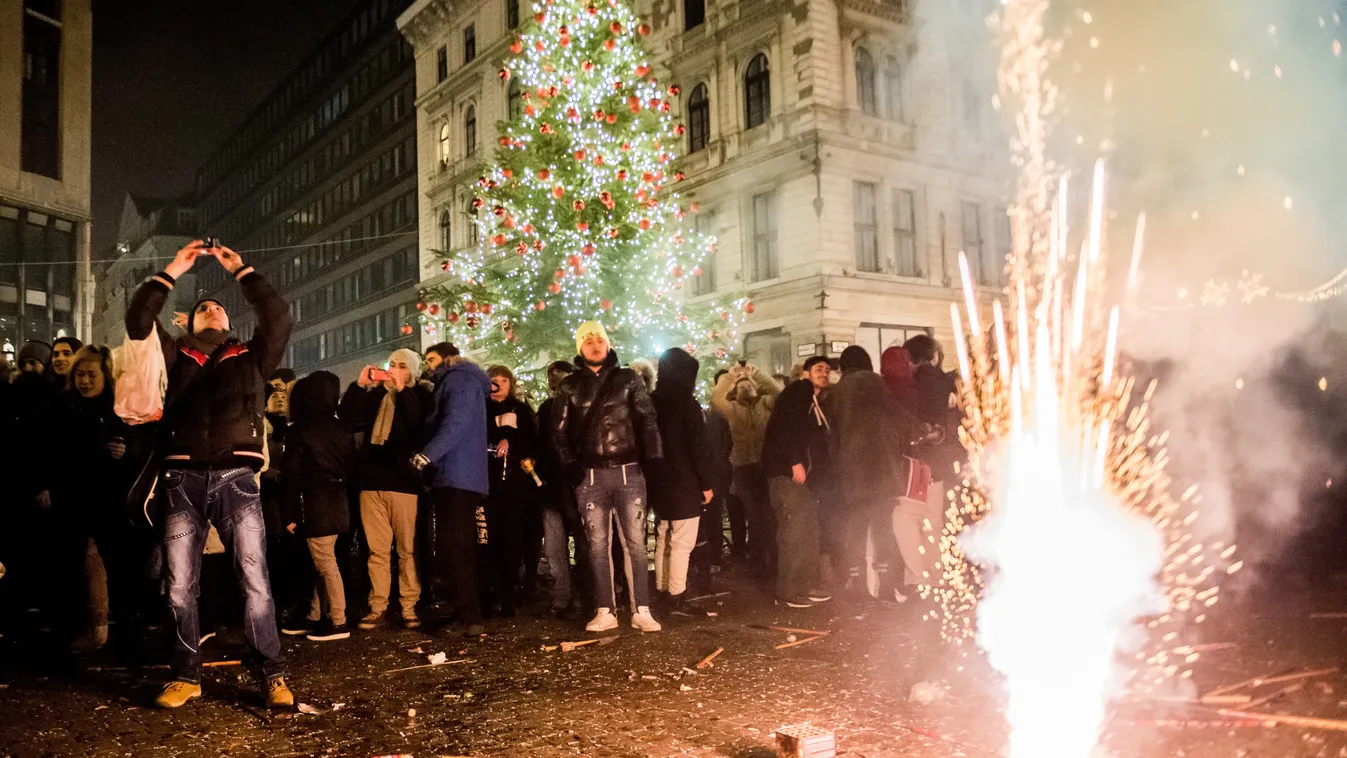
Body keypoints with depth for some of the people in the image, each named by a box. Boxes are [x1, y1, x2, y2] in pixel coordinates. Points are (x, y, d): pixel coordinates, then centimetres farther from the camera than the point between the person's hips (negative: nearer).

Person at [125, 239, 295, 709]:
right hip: (183, 478, 2)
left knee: (255, 580, -6)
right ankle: (186, 676, 17)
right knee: (180, 586, 5)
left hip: (235, 477, -2)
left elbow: (280, 322, 3)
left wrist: (242, 273, 5)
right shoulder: (177, 356, 21)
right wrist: (170, 273, 8)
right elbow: (137, 322, 9)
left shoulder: (250, 357, 17)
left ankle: (273, 676, -3)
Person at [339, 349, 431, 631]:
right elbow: (347, 417, 7)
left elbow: (420, 425, -13)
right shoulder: (375, 394, 17)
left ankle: (409, 607, 2)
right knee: (377, 549, 5)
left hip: (403, 481, -4)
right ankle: (378, 607, 8)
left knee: (407, 549, -2)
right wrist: (359, 385, -3)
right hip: (372, 480, 4)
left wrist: (401, 390, -17)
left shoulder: (419, 396, 6)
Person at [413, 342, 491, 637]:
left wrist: (426, 455, -26)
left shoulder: (460, 379, -3)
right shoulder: (451, 384, 28)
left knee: (453, 548, -13)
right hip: (453, 476, 10)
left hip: (458, 476, -10)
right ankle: (466, 613, 15)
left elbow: (456, 423, -19)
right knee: (458, 548, 11)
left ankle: (470, 617, -14)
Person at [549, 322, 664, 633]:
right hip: (590, 475, 1)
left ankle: (641, 610, 3)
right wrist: (570, 465, -5)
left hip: (628, 471, -1)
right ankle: (605, 611, 10)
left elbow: (647, 420, 2)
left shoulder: (628, 378, 7)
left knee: (635, 542, -1)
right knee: (597, 544, 4)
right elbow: (559, 431, 9)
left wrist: (654, 458, -10)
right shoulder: (570, 386, 9)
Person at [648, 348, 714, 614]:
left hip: (659, 482, 7)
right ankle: (675, 598, -6)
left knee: (662, 541, 15)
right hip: (684, 483, -7)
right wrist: (706, 483, -8)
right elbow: (698, 447, -14)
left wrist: (653, 475, 17)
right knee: (681, 544, -5)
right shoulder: (687, 403, -11)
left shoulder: (652, 402, 7)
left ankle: (661, 592, 19)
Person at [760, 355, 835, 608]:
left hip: (806, 475, 9)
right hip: (788, 472, -9)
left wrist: (819, 475, 10)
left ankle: (807, 585, 19)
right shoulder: (796, 393, -6)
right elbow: (782, 426, -18)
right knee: (793, 532, -9)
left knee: (809, 532, 11)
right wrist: (795, 461, -22)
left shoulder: (816, 404, 21)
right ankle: (788, 591, -4)